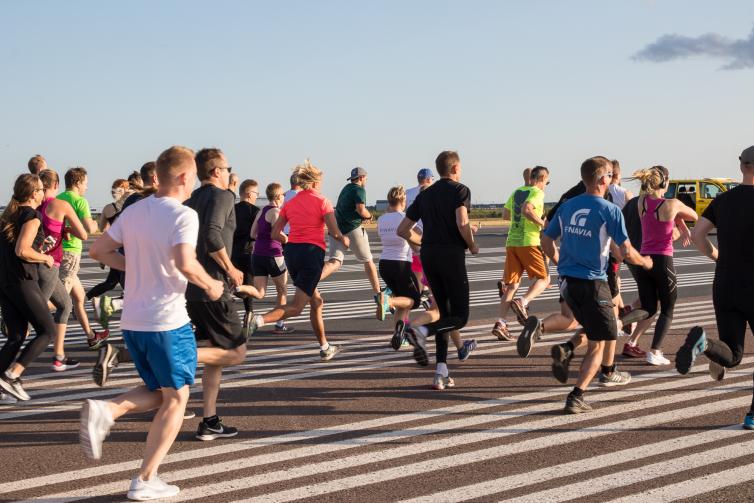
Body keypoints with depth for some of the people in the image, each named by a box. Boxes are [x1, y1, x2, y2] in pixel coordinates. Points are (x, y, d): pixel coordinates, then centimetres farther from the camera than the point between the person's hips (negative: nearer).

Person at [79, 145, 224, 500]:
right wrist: (211, 285, -9)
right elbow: (185, 264, -26)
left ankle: (106, 411, -5)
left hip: (132, 321, 7)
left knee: (156, 392, 22)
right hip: (167, 322, -7)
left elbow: (99, 251, 12)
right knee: (175, 398, 7)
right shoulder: (183, 215, -13)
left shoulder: (134, 211, 8)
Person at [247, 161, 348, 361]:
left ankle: (325, 347, 26)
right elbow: (334, 233, -10)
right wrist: (344, 239, 11)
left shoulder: (289, 204, 12)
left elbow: (275, 234, 10)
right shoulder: (322, 202, -2)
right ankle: (260, 320, -31)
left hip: (291, 252, 7)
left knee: (316, 302, 19)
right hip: (312, 252, -6)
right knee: (296, 306, -7)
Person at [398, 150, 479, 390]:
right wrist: (472, 246, -1)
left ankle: (441, 374, 5)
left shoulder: (425, 194, 16)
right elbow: (462, 223, -18)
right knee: (460, 315, 1)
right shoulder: (460, 190, -1)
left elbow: (402, 230, 15)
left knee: (445, 313, 13)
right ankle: (422, 331, -26)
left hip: (428, 256, 6)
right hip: (451, 255, -6)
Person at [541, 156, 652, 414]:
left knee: (594, 329, 29)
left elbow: (546, 241, 11)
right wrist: (645, 261, 8)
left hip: (567, 279, 6)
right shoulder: (610, 210, -10)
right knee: (598, 344, 2)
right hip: (593, 283, -6)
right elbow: (626, 252, -12)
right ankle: (576, 397, -8)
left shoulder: (567, 206, 7)